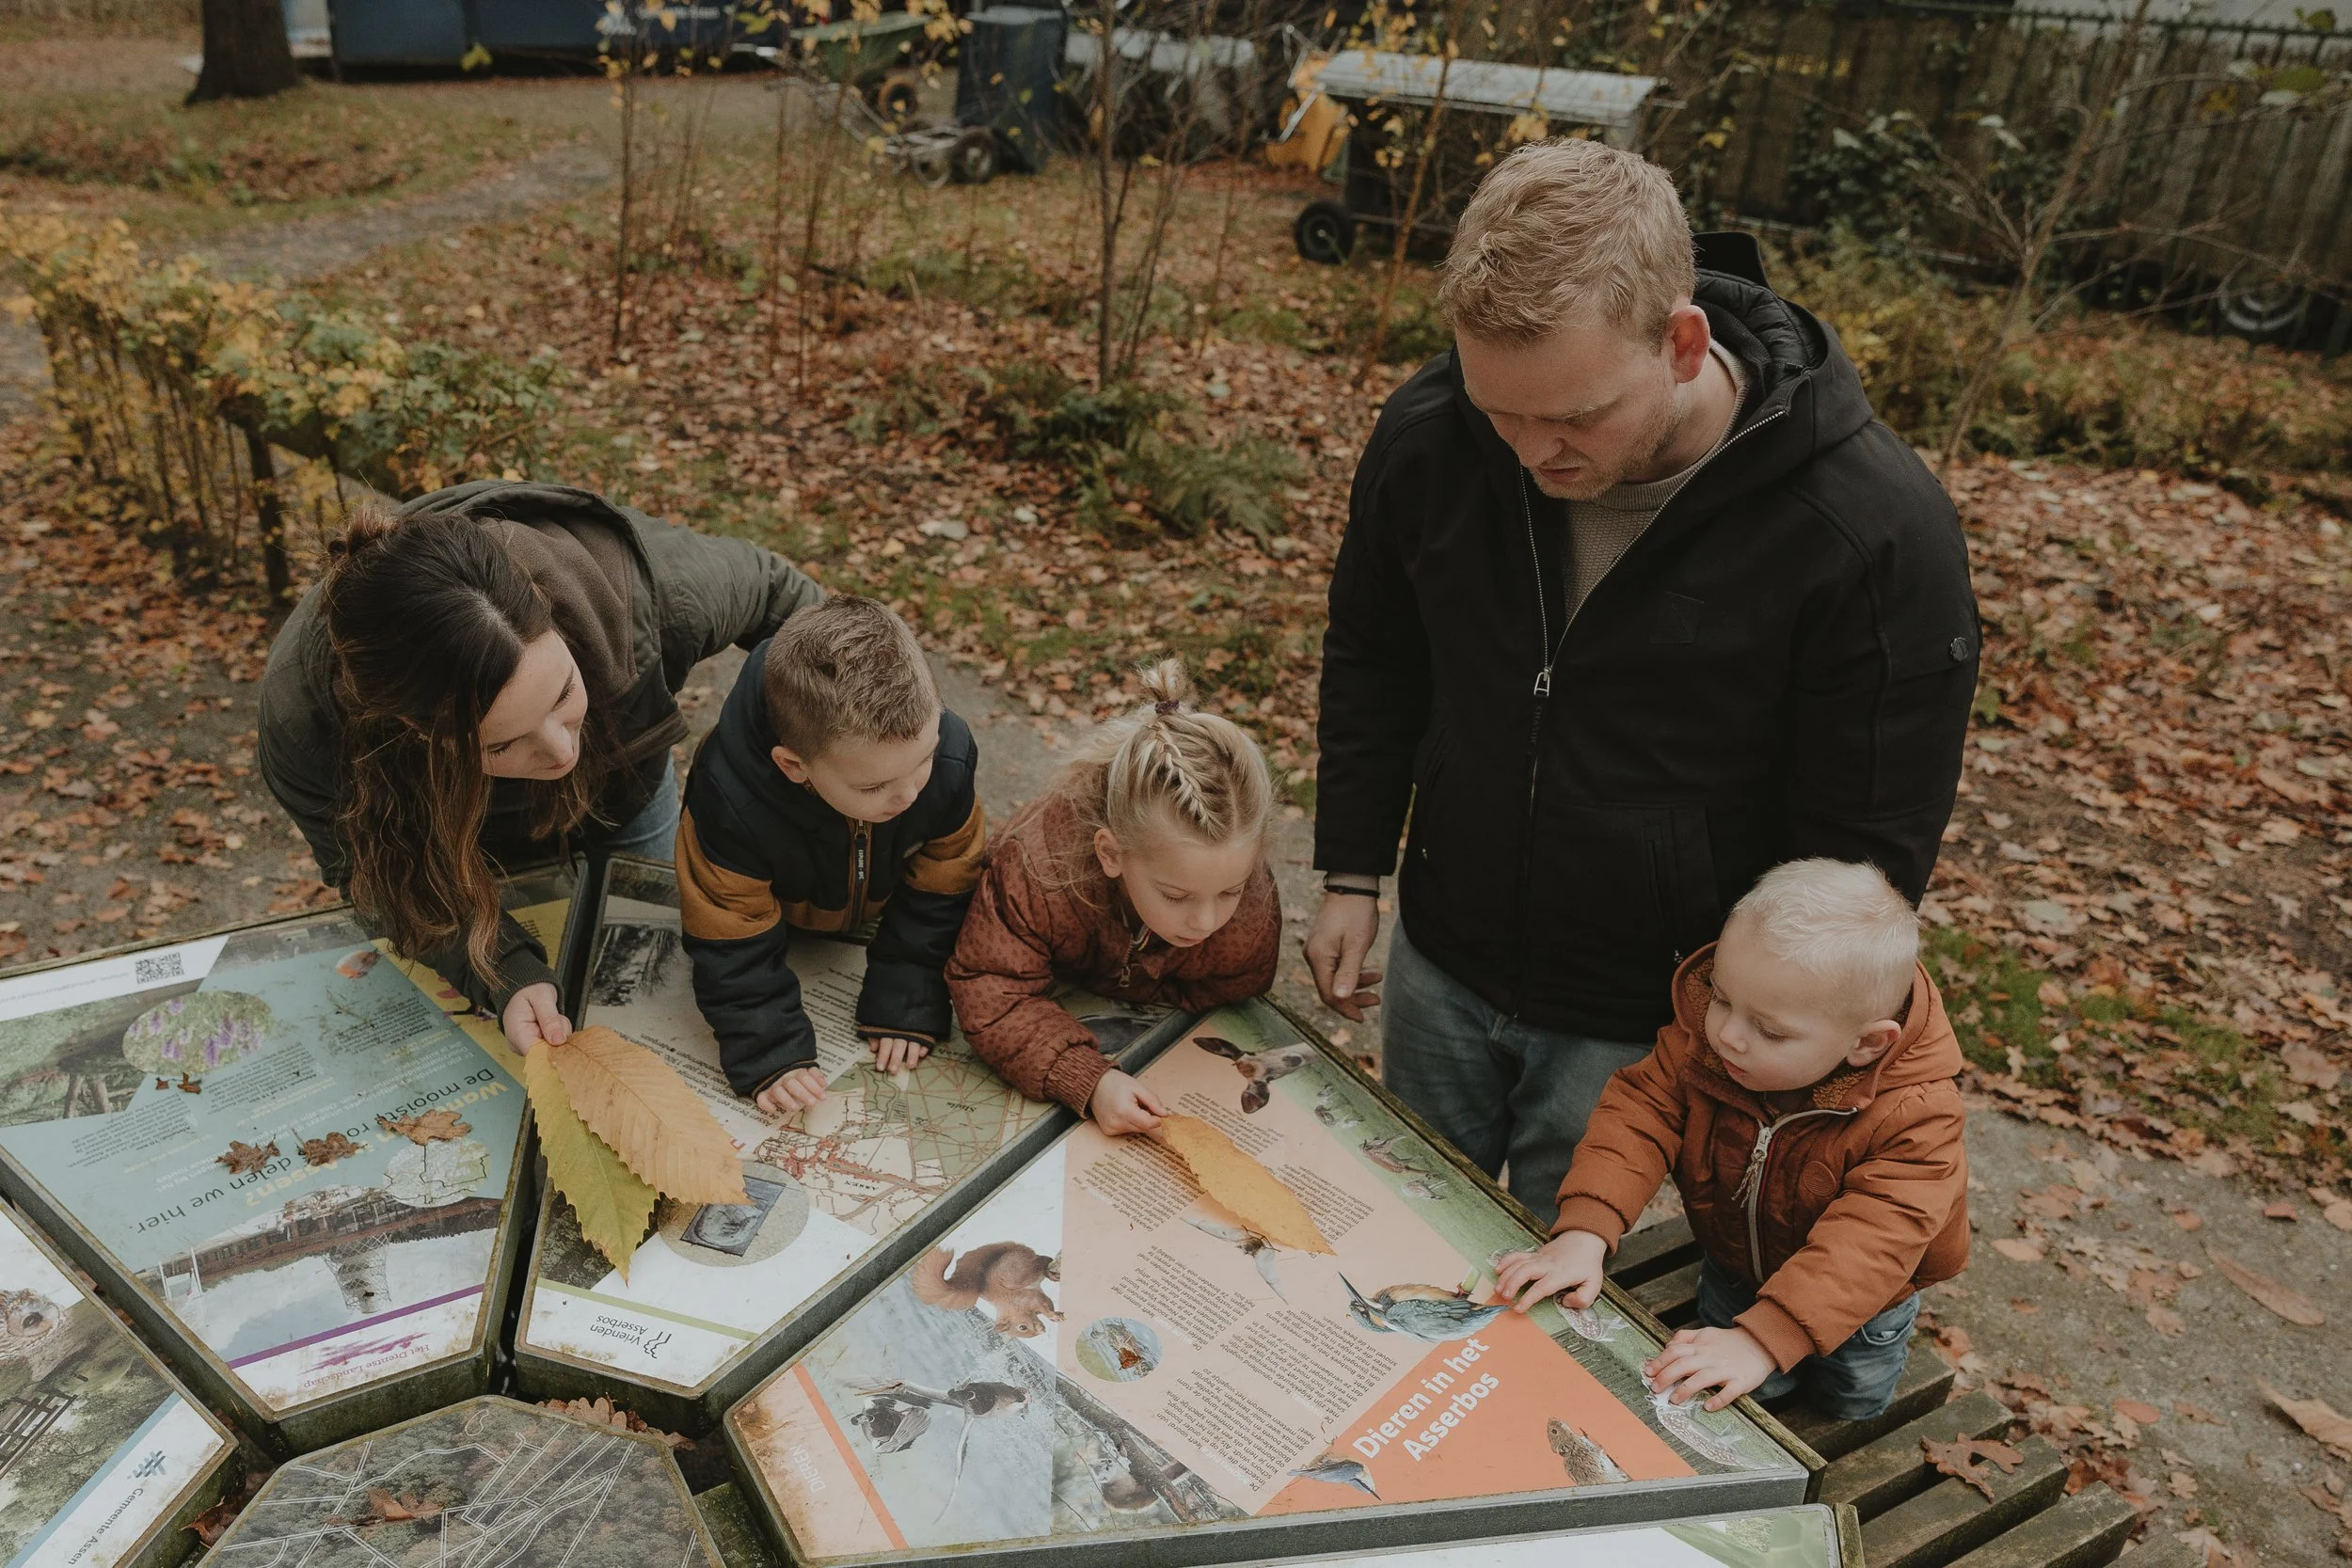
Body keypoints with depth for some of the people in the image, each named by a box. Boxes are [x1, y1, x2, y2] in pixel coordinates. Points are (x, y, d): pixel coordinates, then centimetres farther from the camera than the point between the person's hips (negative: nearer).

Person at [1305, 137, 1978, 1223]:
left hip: (1641, 1027, -3)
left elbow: (1863, 850, -14)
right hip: (1439, 966, 4)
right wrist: (1352, 871, 4)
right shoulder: (1430, 434, -14)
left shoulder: (1871, 527, -25)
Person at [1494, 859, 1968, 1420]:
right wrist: (1585, 1232, -49)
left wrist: (1761, 1339, -57)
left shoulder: (1913, 1117, -40)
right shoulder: (1700, 1037, -30)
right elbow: (1641, 1109, -34)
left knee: (1850, 1405, 23)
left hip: (1856, 1295, -2)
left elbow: (1868, 1241, -47)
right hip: (1734, 1264, 2)